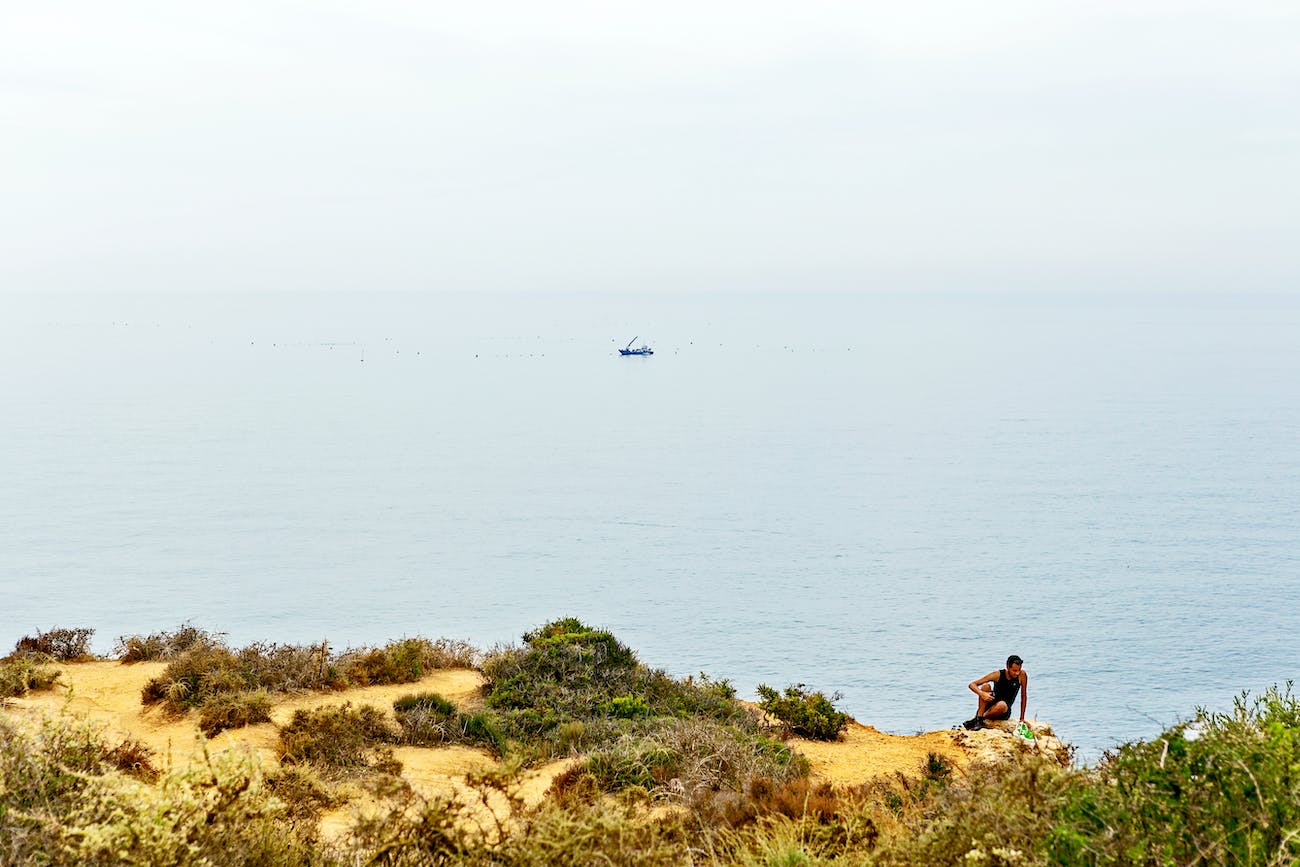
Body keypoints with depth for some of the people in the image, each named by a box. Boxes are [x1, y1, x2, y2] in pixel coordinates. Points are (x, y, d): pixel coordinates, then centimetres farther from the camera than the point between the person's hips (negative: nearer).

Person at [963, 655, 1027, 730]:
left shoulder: (1022, 675, -11)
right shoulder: (998, 675, -11)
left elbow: (1024, 696, -2)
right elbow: (972, 684, -12)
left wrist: (1022, 718, -3)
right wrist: (982, 694, -33)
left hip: (1004, 712, -1)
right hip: (991, 705, 1)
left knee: (1002, 705, -37)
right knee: (986, 686, -27)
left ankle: (980, 718, -17)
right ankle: (979, 716, -27)